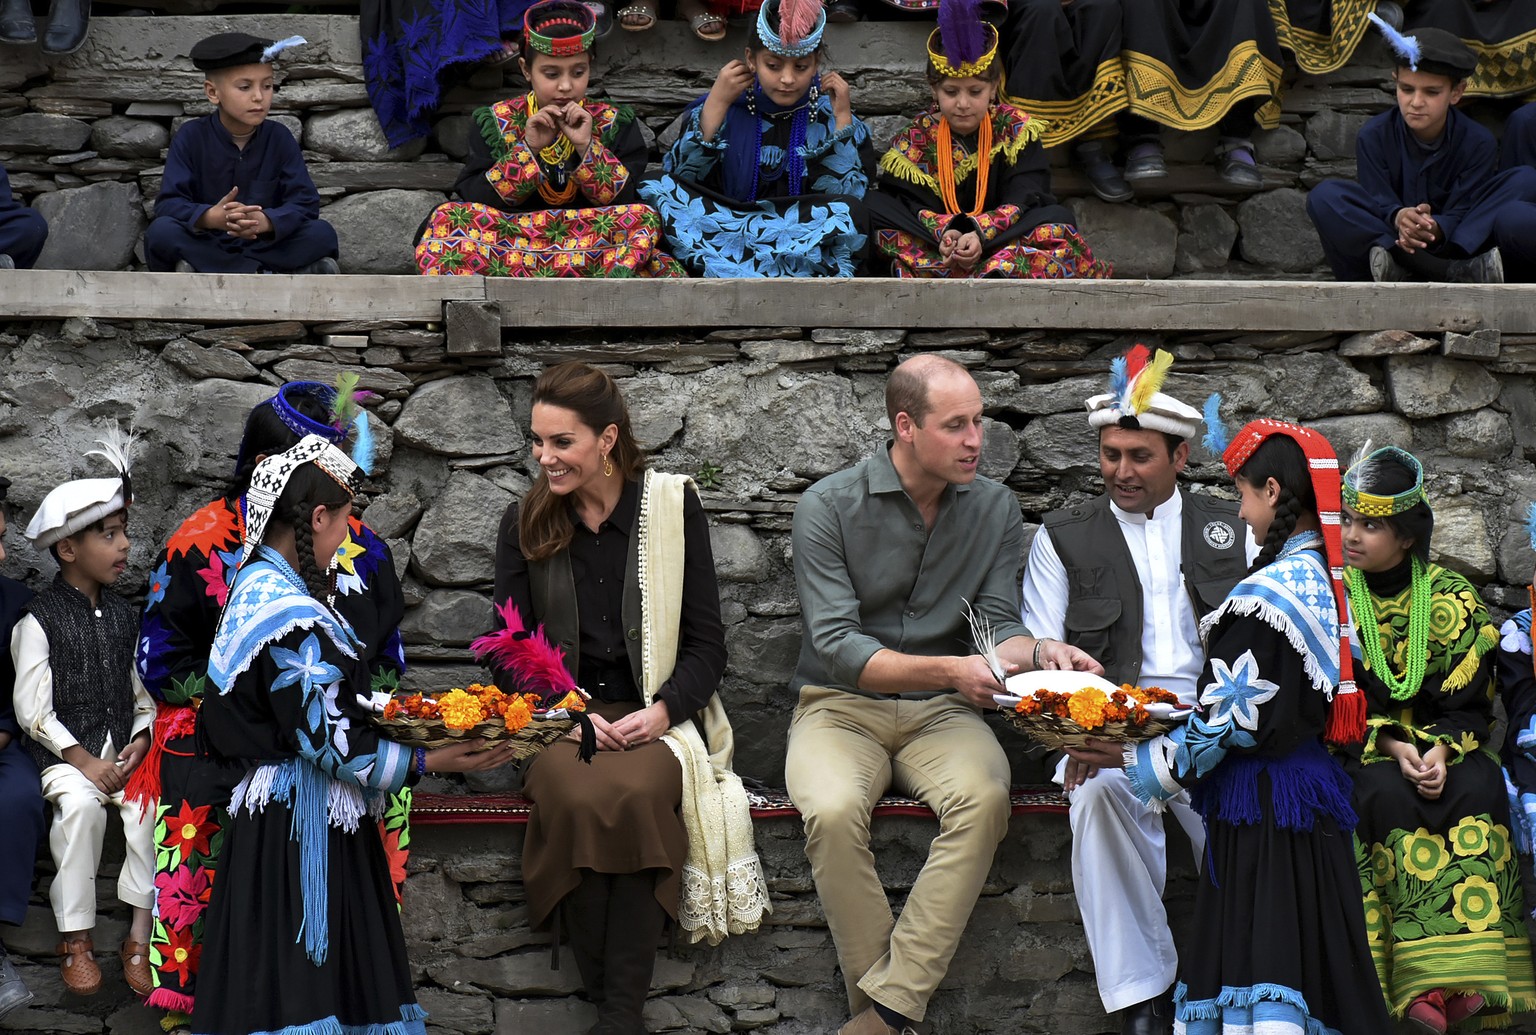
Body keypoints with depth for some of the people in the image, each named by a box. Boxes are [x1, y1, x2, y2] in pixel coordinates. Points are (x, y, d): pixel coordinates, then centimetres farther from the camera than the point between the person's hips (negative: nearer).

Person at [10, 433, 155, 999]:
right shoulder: (40, 620, -4)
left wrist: (141, 739, -5)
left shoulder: (123, 615, 13)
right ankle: (76, 938, -20)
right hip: (63, 749, -4)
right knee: (80, 804, -34)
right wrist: (83, 760, -15)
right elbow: (32, 709, -8)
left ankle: (140, 936, -16)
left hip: (123, 745, 4)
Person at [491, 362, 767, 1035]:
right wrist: (573, 715, -12)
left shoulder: (673, 506, 3)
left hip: (656, 717, -1)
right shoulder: (524, 525, 7)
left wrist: (660, 712, -14)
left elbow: (706, 644, 3)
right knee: (578, 798, -34)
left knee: (633, 793, -35)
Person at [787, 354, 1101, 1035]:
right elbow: (837, 647, -14)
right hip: (841, 706, -2)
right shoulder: (828, 508, -7)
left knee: (984, 797, -32)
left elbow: (996, 628, 4)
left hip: (941, 713, 3)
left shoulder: (994, 508, 6)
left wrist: (1037, 652, -20)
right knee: (833, 811, -36)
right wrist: (951, 670, -25)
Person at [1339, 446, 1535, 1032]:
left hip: (1443, 743, 1)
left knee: (1478, 788, -31)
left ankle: (1470, 977, -36)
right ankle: (1422, 982, -39)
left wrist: (1440, 750, -20)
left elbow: (1468, 702, 0)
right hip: (1357, 749, -1)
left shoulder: (1452, 598, 2)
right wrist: (1390, 747, -17)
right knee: (1389, 795, -33)